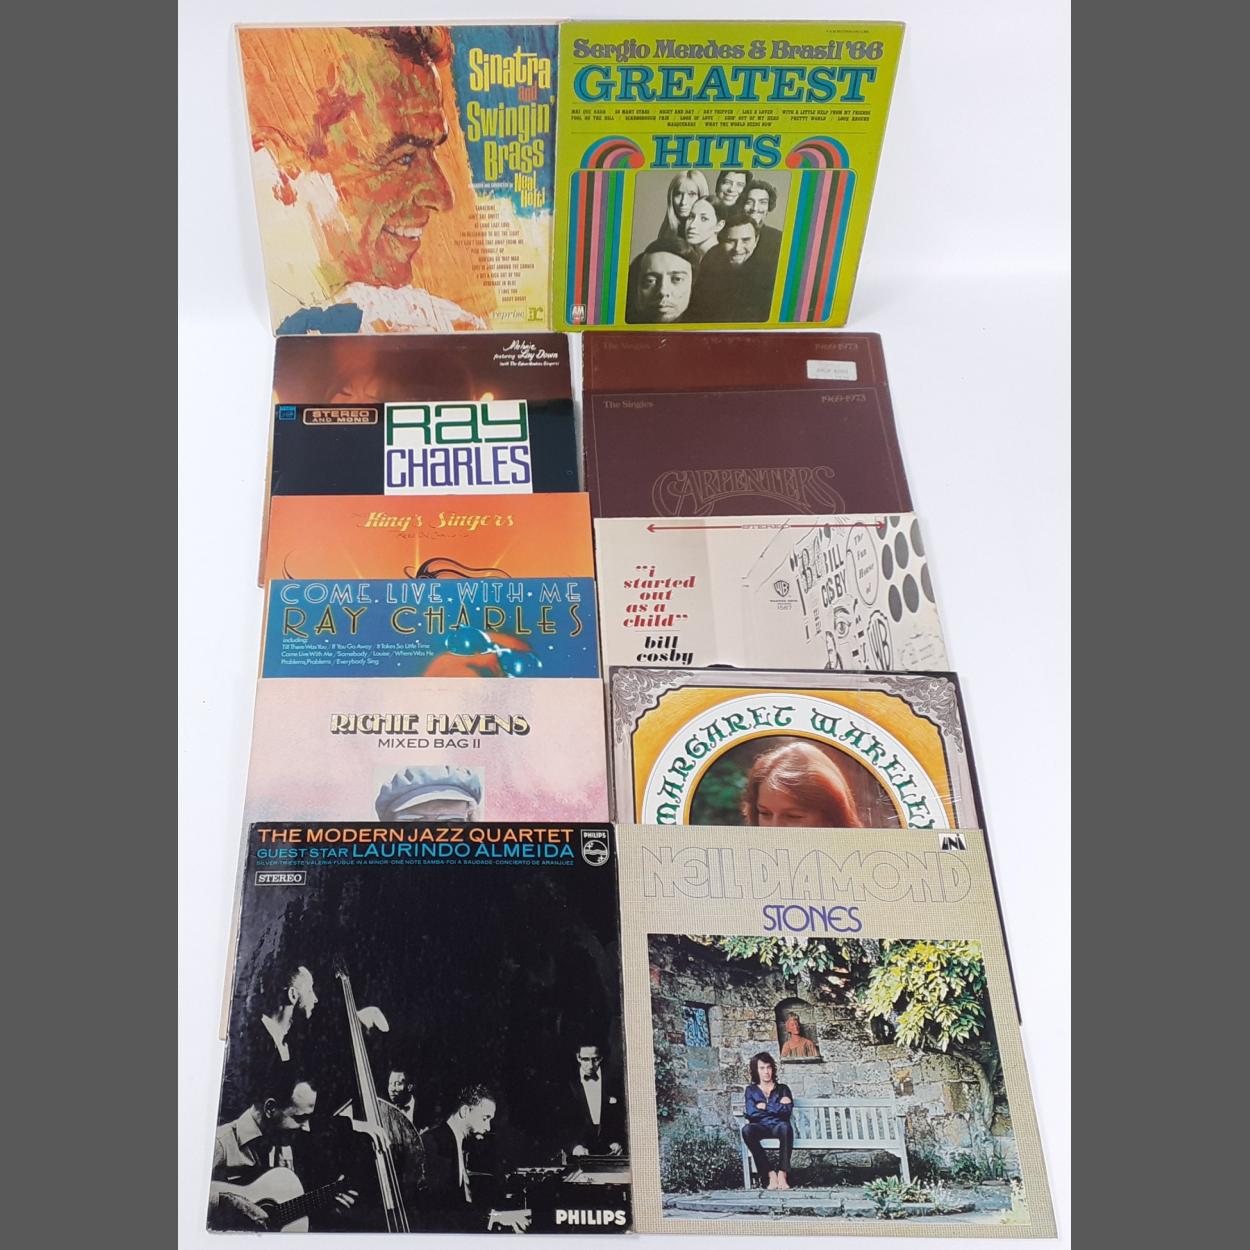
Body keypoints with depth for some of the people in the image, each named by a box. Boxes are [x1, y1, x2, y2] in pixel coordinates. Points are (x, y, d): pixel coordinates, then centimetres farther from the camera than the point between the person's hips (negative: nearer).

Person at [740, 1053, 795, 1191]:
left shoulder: (783, 1089, 19)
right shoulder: (751, 1090, 19)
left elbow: (787, 1110, -1)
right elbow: (751, 1113, -1)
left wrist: (766, 1107, -2)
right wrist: (778, 1106, 0)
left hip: (778, 1127, 0)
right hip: (761, 1127, 1)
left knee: (785, 1127, -38)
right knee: (747, 1129, -36)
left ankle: (782, 1174, -35)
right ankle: (770, 1174, -33)